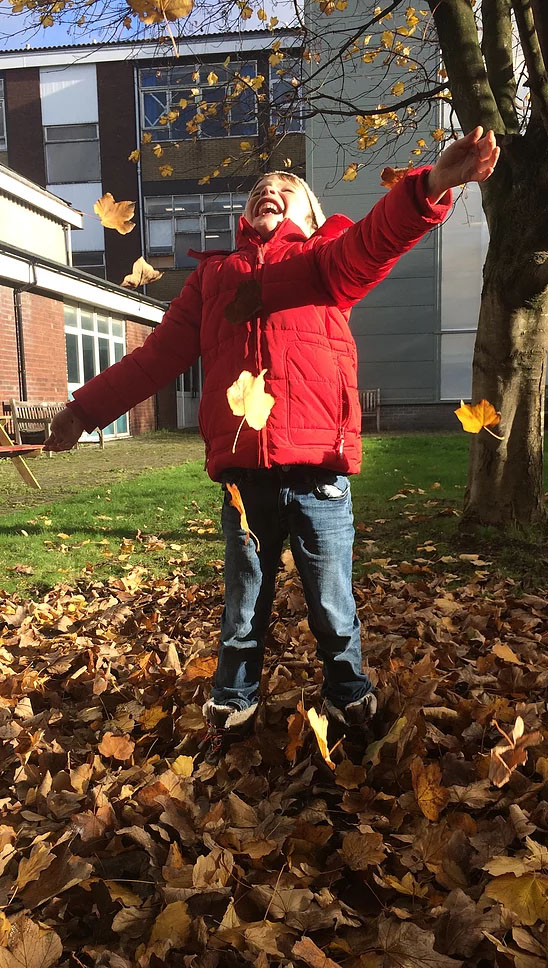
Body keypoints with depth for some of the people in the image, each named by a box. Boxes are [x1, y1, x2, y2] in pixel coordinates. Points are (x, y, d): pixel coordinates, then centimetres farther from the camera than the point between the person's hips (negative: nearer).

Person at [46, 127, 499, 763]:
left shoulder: (324, 259, 10)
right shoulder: (213, 274, 18)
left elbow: (378, 237, -11)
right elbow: (159, 355, 19)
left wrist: (432, 184, -32)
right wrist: (86, 408, 17)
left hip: (318, 472, -2)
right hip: (244, 473, 2)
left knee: (333, 607, 9)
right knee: (242, 609, 15)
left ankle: (350, 705, 33)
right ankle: (231, 711, 36)